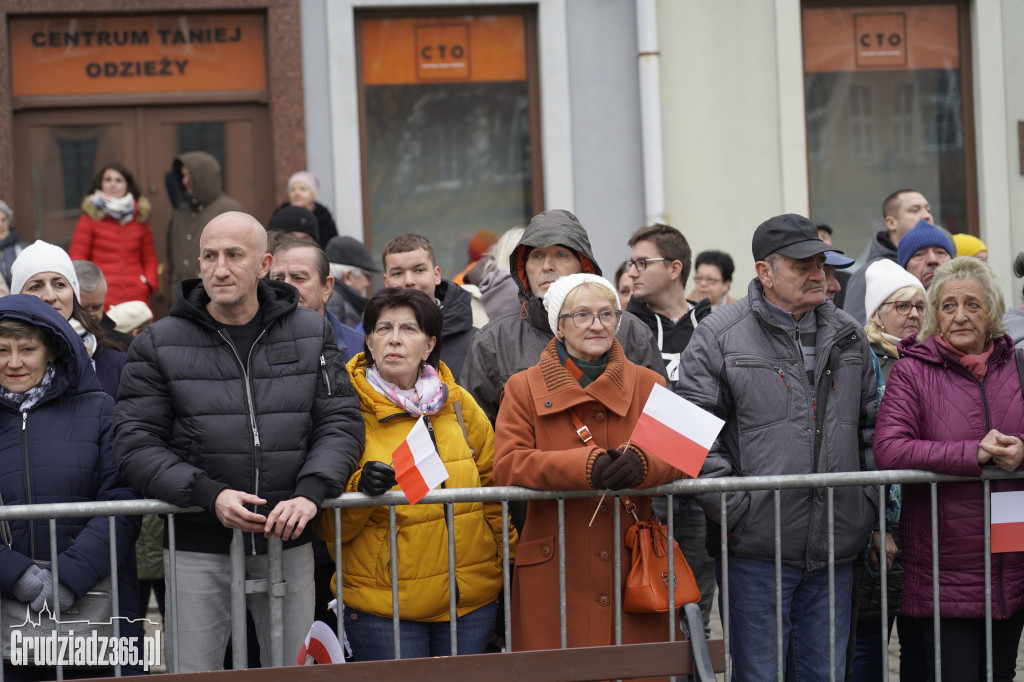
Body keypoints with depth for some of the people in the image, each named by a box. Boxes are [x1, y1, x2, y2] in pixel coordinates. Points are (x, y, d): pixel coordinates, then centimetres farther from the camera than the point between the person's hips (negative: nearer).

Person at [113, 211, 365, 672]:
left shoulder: (311, 334, 7)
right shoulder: (159, 344, 1)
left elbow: (341, 423, 3)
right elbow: (135, 444, -4)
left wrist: (310, 493, -15)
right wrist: (209, 495, -18)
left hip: (288, 541, 2)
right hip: (198, 547, -1)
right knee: (193, 674, 1)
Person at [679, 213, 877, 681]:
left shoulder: (847, 337, 13)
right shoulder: (719, 336, -4)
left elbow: (873, 426, 18)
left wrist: (869, 502, 8)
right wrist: (731, 510, -12)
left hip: (834, 551, 5)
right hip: (758, 549, -5)